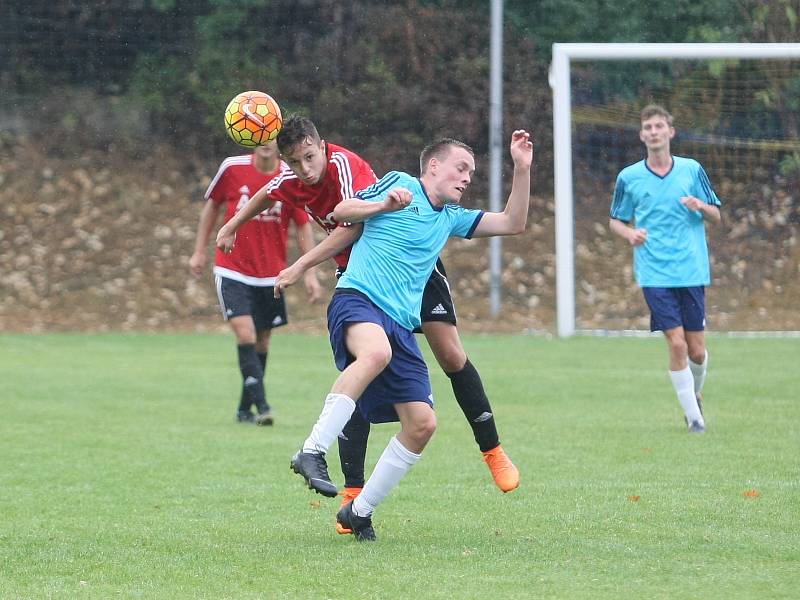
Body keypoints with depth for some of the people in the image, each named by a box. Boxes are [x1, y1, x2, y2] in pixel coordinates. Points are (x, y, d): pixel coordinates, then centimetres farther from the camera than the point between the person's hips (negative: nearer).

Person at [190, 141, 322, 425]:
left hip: (271, 274, 2)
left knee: (261, 341, 9)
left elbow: (303, 226, 2)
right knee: (245, 335, -17)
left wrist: (310, 273, -2)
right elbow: (212, 205, 8)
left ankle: (245, 409, 23)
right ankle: (261, 406, -19)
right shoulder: (232, 168, -8)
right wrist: (199, 251, 9)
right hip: (232, 271, -2)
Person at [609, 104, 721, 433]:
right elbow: (615, 220, 14)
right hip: (654, 273, -1)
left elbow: (716, 216, 10)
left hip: (692, 270, 1)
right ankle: (693, 416, -1)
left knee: (697, 350, 3)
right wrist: (630, 233, -9)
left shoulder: (692, 170, 4)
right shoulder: (629, 177, 3)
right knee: (676, 343, -11)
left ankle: (695, 394, 34)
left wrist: (700, 206, -13)